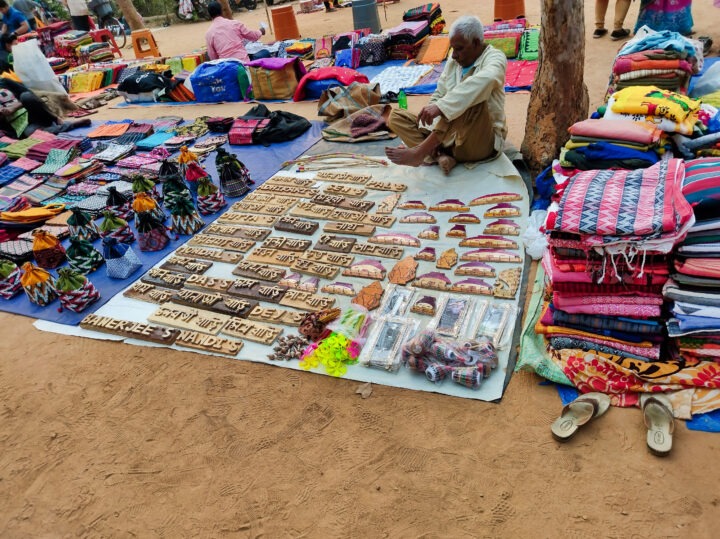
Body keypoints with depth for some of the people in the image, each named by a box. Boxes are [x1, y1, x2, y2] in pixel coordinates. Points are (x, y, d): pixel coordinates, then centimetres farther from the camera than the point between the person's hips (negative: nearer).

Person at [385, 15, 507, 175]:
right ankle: (441, 157, -24)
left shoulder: (494, 57, -9)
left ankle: (419, 152, -32)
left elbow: (484, 81, -32)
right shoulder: (453, 62, 10)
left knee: (469, 100, -36)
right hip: (451, 136, 7)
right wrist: (433, 133, -13)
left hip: (482, 141, -6)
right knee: (396, 116, -2)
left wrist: (440, 107, -43)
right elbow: (438, 96, 6)